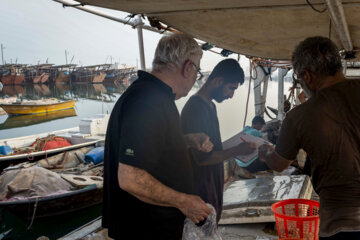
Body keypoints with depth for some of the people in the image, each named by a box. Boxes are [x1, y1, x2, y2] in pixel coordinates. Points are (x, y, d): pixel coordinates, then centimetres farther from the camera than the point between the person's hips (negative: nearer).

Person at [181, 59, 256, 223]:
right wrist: (237, 151, -16)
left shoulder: (209, 106, 13)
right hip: (202, 189, -10)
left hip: (212, 184, 10)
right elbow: (202, 158, -23)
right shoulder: (196, 108, -20)